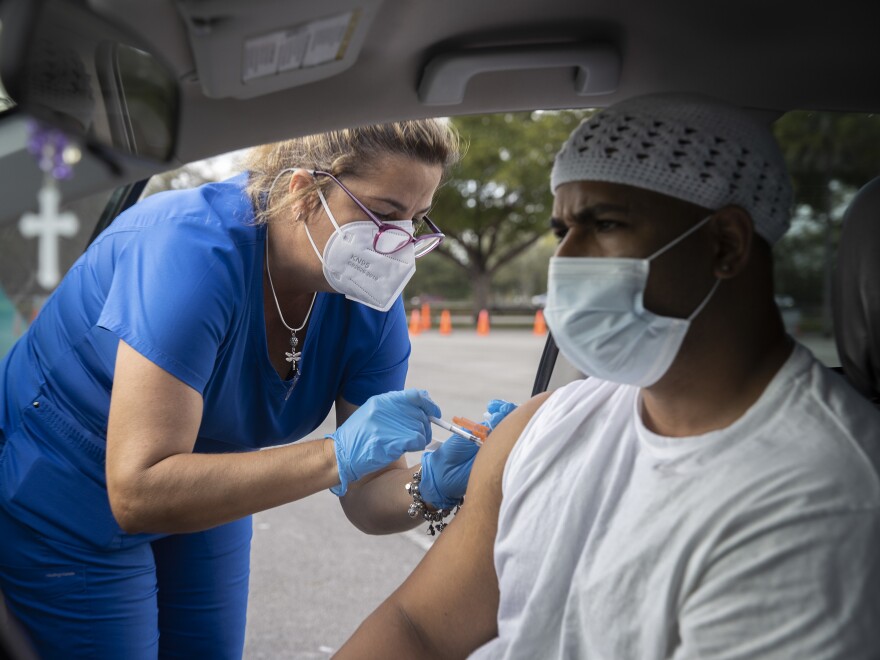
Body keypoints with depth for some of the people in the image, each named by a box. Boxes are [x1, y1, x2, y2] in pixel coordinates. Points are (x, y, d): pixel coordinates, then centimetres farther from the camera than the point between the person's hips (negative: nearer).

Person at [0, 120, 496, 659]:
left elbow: (370, 497, -11)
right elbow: (136, 494, -39)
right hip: (65, 514, -5)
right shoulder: (198, 250, -34)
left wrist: (432, 488, -33)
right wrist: (336, 457, -43)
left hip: (200, 503, 6)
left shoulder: (370, 305, -15)